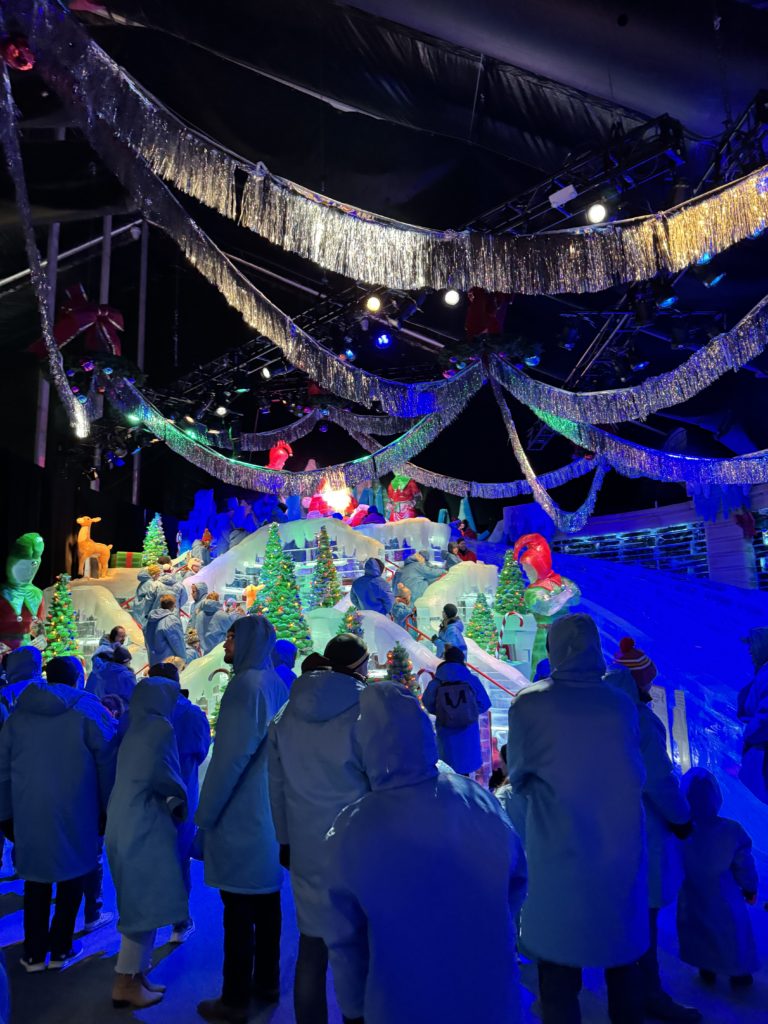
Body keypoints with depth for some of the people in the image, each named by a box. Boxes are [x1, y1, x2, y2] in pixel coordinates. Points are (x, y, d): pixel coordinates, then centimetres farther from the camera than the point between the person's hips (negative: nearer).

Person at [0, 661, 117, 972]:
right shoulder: (87, 710, -6)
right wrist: (108, 810, 3)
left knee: (37, 881, 17)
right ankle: (60, 949, 22)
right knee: (71, 878, 14)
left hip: (30, 814, 3)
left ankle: (34, 953, 23)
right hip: (76, 814, -3)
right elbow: (107, 763, -7)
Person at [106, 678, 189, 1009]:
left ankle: (136, 975, 22)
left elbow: (139, 777, 15)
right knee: (146, 906, 1)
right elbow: (160, 774, -21)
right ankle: (126, 983, 8)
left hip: (128, 824, 9)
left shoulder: (135, 730, 15)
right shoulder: (160, 727, -12)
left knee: (140, 904, 15)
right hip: (143, 827, -9)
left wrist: (171, 797, 11)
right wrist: (180, 799, -3)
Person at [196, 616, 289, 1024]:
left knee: (239, 909, 3)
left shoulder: (247, 685, -20)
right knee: (266, 901, 18)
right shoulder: (276, 685, 7)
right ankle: (266, 982, 31)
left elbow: (231, 756, -23)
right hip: (271, 813, 9)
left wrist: (205, 812, -13)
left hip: (240, 817, -9)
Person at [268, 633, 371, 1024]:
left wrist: (285, 839, 18)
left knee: (312, 947, 15)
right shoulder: (367, 712, -15)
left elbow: (276, 786, 9)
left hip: (306, 849, 5)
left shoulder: (286, 715, 3)